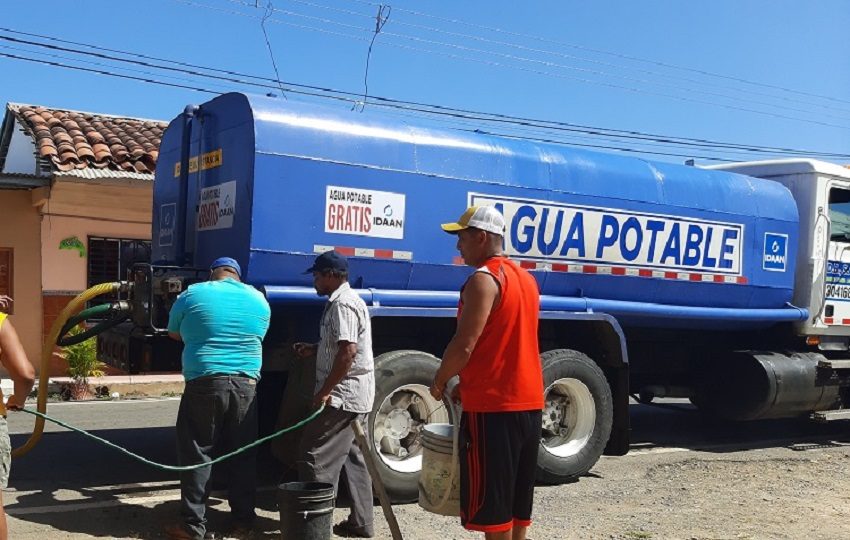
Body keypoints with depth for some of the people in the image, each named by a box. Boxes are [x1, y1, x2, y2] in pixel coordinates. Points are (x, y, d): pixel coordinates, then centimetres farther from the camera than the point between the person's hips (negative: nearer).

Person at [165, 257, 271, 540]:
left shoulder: (192, 294, 2)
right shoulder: (259, 299, 9)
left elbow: (174, 334, 16)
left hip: (205, 384, -3)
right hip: (246, 384, 3)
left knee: (197, 454, 6)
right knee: (244, 455, 11)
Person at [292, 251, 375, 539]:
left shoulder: (342, 304, -17)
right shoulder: (345, 300, 17)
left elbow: (348, 352, -25)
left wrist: (324, 391, -22)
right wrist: (313, 349, 16)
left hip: (343, 394, -11)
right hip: (355, 395, 11)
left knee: (315, 457, -6)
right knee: (354, 458, 13)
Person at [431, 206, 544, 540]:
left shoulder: (483, 280, -14)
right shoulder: (526, 278, 15)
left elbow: (464, 346, -20)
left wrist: (440, 381, -2)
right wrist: (467, 383, 20)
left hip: (492, 406, -9)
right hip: (529, 402, 9)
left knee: (492, 502, -1)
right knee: (516, 497, 17)